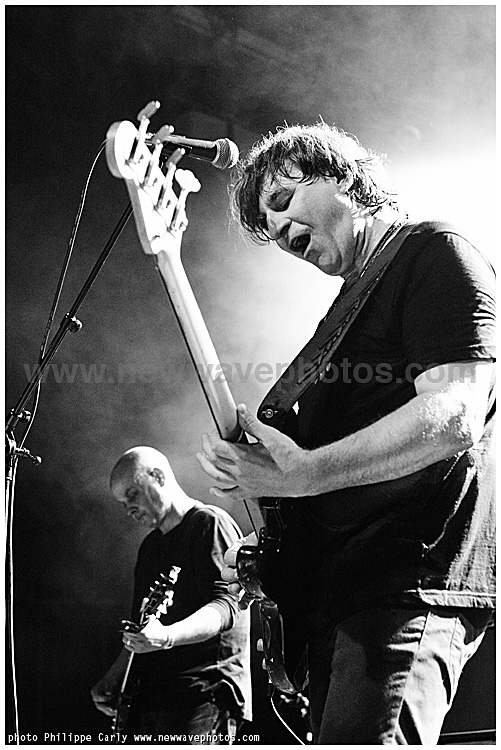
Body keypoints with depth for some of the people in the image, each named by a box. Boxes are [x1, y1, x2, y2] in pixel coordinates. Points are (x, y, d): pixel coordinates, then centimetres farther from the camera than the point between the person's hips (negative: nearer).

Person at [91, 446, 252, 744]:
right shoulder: (150, 546, 22)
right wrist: (114, 678, 12)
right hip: (150, 695, 8)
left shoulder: (210, 523, -4)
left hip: (203, 694, -8)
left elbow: (226, 604, -17)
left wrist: (167, 637, -32)